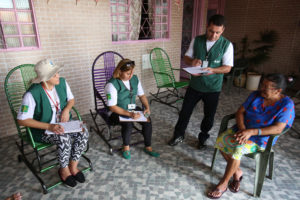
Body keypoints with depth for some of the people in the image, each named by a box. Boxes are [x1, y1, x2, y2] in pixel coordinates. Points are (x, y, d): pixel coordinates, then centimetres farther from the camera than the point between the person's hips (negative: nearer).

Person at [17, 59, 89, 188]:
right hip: (42, 130, -5)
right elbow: (22, 120, -19)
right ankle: (64, 170, -3)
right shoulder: (32, 94, -23)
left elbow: (71, 99, 9)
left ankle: (73, 166, 0)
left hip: (62, 124, 5)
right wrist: (49, 126, -27)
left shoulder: (62, 82, -7)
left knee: (83, 132, -21)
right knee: (64, 139, -33)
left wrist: (66, 109, -14)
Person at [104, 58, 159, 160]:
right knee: (128, 124, -33)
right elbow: (112, 107, -22)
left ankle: (148, 147, 1)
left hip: (132, 108, 5)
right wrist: (129, 114, -32)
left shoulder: (135, 78, -2)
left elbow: (141, 95, 9)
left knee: (147, 120, -19)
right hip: (117, 112, -5)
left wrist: (147, 107, -9)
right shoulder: (112, 84, -20)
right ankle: (126, 148, -3)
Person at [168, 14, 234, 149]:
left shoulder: (227, 45, -7)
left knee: (209, 116, 11)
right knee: (185, 111, 9)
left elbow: (227, 67, -9)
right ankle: (178, 135, 30)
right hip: (195, 84, 2)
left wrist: (212, 70, -28)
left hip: (213, 88, -1)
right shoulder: (197, 40, 0)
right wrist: (192, 62, -18)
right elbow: (186, 57, 6)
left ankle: (202, 138, 36)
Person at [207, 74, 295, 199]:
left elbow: (278, 129, -20)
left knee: (238, 149, -31)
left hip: (261, 138, -5)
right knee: (221, 139, -19)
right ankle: (237, 172, 3)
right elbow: (240, 112, 0)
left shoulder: (286, 104, -11)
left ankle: (223, 184, -12)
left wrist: (251, 132, -28)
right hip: (243, 129, 5)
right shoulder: (256, 95, 2)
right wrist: (242, 129, -18)